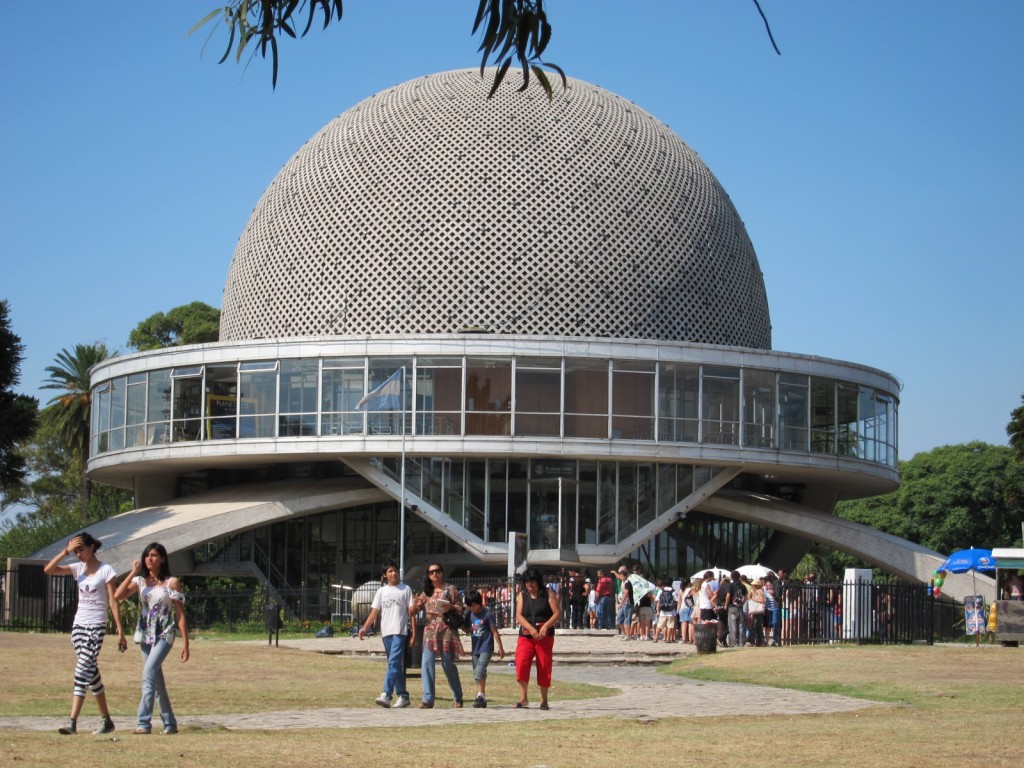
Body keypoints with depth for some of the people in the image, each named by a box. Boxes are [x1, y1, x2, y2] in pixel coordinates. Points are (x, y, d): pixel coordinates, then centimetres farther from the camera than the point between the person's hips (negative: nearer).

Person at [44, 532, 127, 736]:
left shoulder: (105, 570, -5)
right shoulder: (78, 568, 9)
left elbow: (113, 602, -6)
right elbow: (48, 570, -2)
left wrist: (120, 631, -9)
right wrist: (66, 551, -9)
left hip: (96, 626, -6)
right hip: (79, 624, 6)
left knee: (83, 671, -15)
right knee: (91, 672, 11)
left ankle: (72, 722, -21)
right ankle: (106, 720, 20)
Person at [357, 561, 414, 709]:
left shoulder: (405, 590, 5)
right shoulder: (381, 592, 14)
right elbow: (374, 612, 8)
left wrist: (414, 633, -3)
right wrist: (364, 628, -6)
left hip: (400, 631, -5)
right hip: (386, 632, 5)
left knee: (393, 662, -16)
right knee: (395, 665, 8)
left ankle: (386, 695, -25)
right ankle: (403, 696, 13)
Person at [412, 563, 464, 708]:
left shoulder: (450, 589, 5)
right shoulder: (426, 592, 15)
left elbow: (460, 608, 3)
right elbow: (413, 611, 11)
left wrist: (451, 607, -17)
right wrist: (415, 604, -11)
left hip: (447, 630, -3)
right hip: (430, 630, 3)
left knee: (448, 664, 1)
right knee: (427, 663, -11)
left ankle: (458, 698, 15)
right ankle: (428, 699, -12)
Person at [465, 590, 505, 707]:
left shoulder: (487, 614, -10)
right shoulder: (471, 615, 8)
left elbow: (495, 632, -7)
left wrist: (500, 648, -7)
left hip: (486, 648, -7)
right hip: (476, 648, 7)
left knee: (480, 670, -21)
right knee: (477, 674, 9)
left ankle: (481, 695, -21)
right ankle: (482, 698, 16)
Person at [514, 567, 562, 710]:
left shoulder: (548, 594, 2)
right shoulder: (523, 595, 8)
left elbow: (558, 613, -5)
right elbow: (519, 616, -1)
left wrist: (545, 626, -19)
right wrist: (531, 629, -17)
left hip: (545, 637, -1)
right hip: (526, 636, 1)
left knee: (544, 668, 1)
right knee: (521, 664, -16)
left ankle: (544, 700, 12)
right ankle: (523, 698, -13)